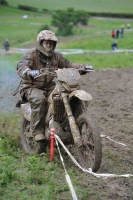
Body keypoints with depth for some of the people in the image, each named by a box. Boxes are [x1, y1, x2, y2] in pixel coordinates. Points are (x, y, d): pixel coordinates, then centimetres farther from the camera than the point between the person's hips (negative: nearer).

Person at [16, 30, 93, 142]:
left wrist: (82, 67, -16)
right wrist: (30, 73, -51)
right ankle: (37, 131, -29)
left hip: (49, 87, 6)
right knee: (39, 99, -37)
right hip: (31, 87, -5)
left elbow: (68, 64, 3)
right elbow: (21, 66, -26)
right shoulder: (31, 55, -9)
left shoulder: (56, 57, 11)